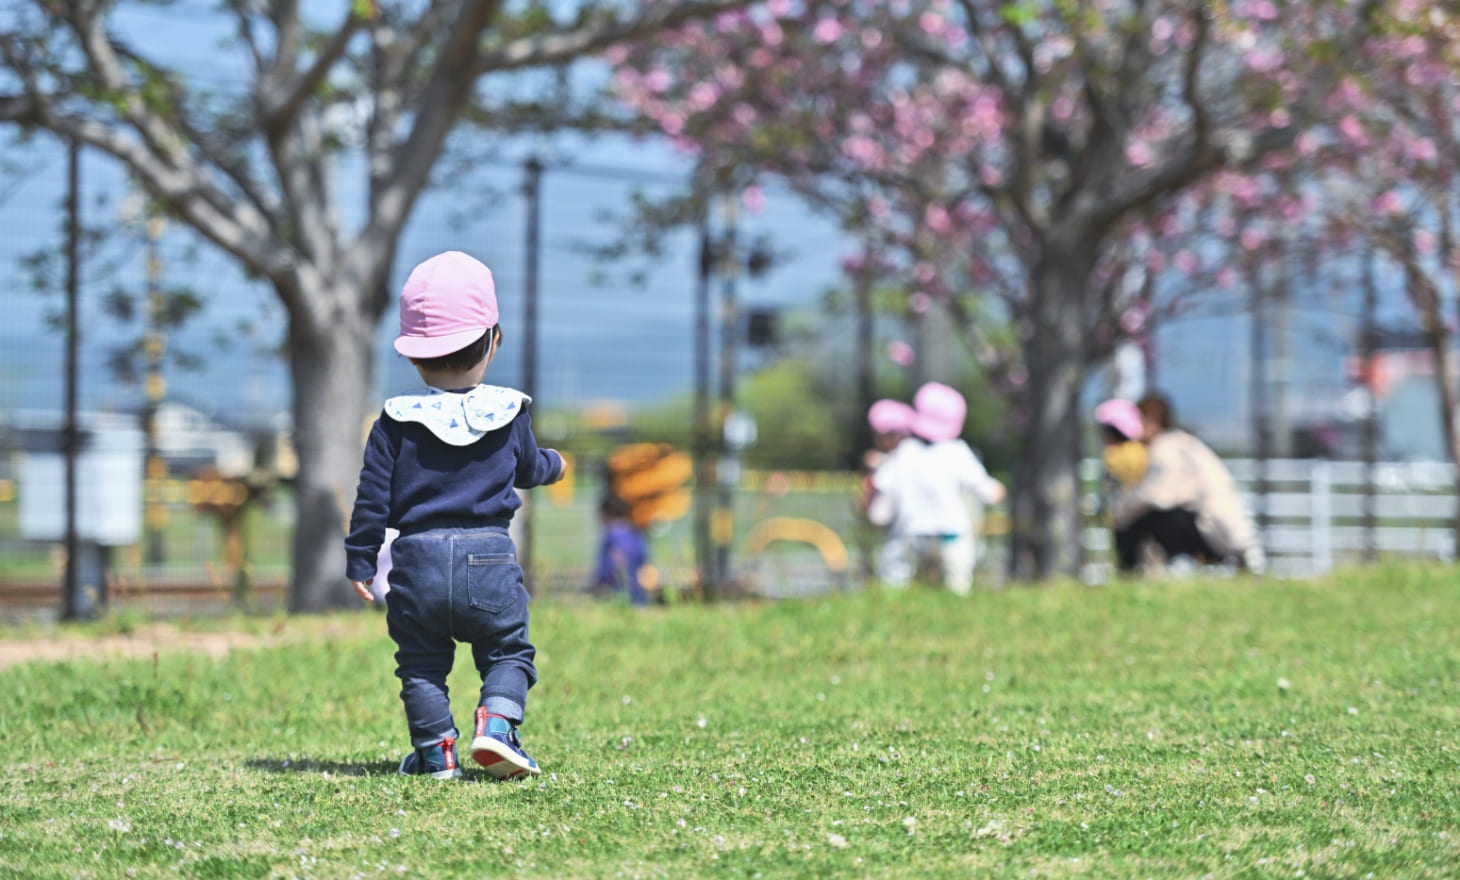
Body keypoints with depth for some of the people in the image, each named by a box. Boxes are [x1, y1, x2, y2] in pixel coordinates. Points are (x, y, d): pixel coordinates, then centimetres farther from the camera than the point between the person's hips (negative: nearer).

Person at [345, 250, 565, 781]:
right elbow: (527, 468, 22)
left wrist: (360, 560, 9)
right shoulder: (508, 413, 3)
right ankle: (496, 721, -11)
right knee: (508, 652, 11)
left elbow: (373, 496, 1)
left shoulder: (397, 419, 0)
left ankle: (435, 750, 6)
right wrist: (554, 466, 45)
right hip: (489, 560, 0)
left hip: (418, 561, 0)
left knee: (421, 663, 12)